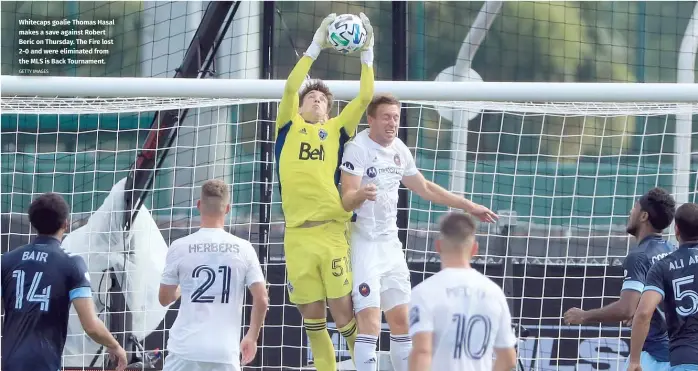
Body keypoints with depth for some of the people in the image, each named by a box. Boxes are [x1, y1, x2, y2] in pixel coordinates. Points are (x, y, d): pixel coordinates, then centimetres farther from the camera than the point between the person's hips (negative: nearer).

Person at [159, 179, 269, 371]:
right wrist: (252, 337, 15)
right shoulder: (243, 249, 1)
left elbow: (165, 298, 8)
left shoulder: (180, 247, -2)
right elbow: (261, 299, 0)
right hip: (225, 351, 1)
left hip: (185, 348, -1)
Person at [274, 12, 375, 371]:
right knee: (312, 316, 5)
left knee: (343, 311, -3)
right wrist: (315, 46, -2)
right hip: (297, 236, 1)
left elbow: (364, 98, 7)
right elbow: (290, 87, 0)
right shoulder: (289, 127, 13)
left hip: (332, 232, -1)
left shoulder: (336, 129, 14)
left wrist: (367, 52, 4)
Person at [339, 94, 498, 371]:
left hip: (390, 242, 7)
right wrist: (361, 194, -45)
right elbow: (346, 200, -23)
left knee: (401, 320, 10)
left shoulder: (399, 150, 9)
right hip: (364, 243, -7)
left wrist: (468, 206, 25)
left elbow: (425, 189, 23)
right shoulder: (358, 148, -14)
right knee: (370, 324, -16)